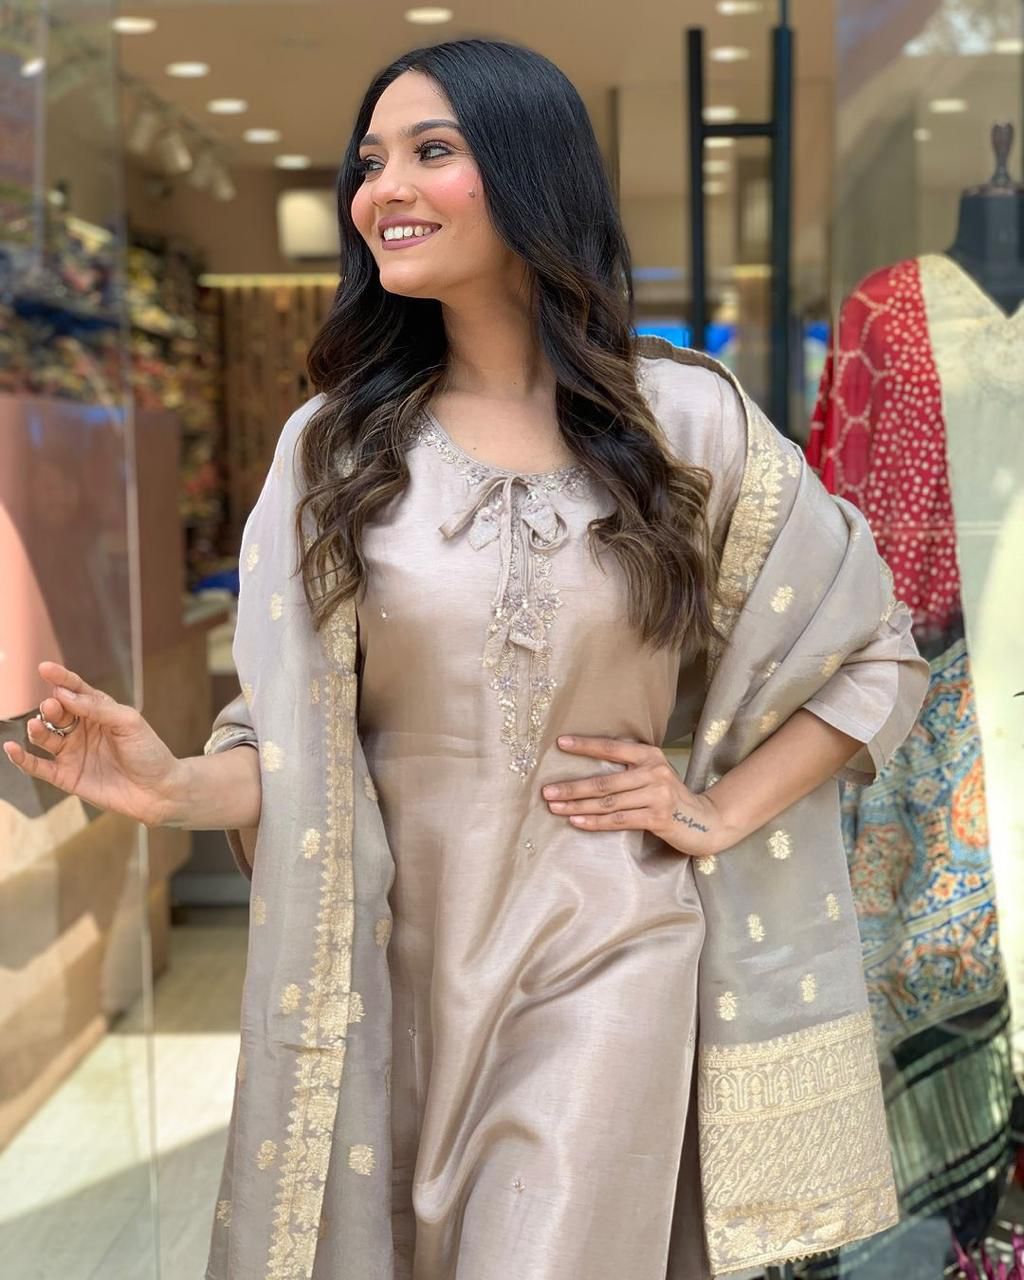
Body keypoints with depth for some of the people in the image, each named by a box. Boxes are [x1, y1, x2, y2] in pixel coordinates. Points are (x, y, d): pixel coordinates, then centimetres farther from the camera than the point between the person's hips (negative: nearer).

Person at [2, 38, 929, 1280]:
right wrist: (178, 785, -20)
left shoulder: (683, 420, -4)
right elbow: (304, 737, -1)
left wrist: (717, 817, -3)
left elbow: (873, 652, 5)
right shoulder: (334, 443, 1)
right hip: (397, 954, 2)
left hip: (606, 953, -2)